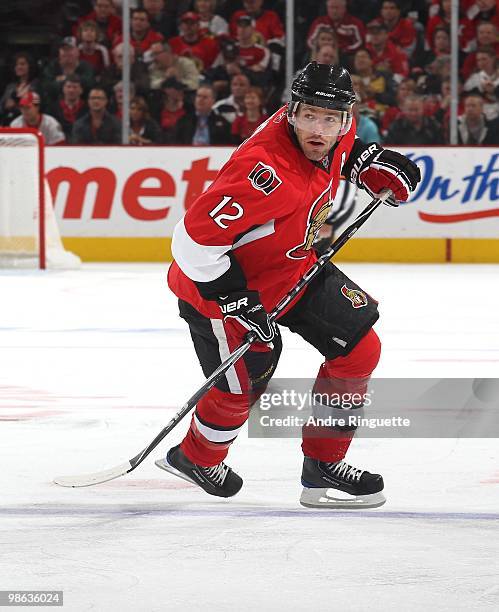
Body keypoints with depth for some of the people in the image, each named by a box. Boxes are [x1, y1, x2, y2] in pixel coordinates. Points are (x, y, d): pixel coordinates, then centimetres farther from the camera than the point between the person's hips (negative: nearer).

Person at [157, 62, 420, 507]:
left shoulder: (334, 136, -12)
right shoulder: (267, 172, -38)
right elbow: (194, 239, -37)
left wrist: (369, 161, 2)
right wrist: (234, 297, -33)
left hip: (294, 266, 8)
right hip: (224, 282, -8)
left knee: (359, 348, 2)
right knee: (240, 389, 1)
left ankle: (323, 467, 14)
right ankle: (195, 457, 35)